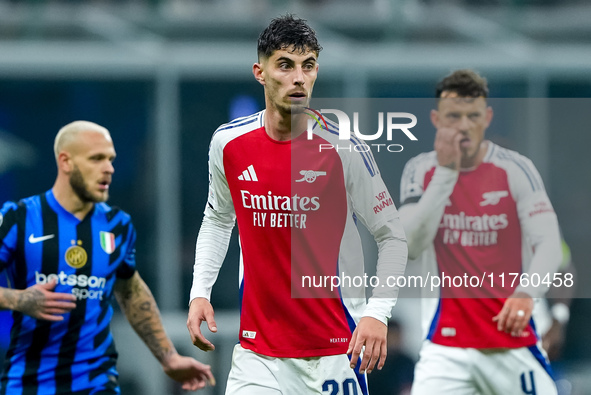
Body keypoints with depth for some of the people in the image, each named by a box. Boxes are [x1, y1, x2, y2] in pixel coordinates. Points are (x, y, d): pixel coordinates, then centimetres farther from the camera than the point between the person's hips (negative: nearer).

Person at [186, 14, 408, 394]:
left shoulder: (342, 149, -10)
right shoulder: (228, 142, 0)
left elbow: (392, 235, -3)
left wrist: (377, 313, -16)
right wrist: (200, 292, 7)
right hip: (257, 349, 2)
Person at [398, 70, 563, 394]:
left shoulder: (515, 169, -4)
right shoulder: (420, 171, 1)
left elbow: (549, 244, -12)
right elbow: (412, 247, -12)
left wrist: (527, 293, -32)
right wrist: (446, 172, -16)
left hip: (512, 336, 0)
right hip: (446, 346, 1)